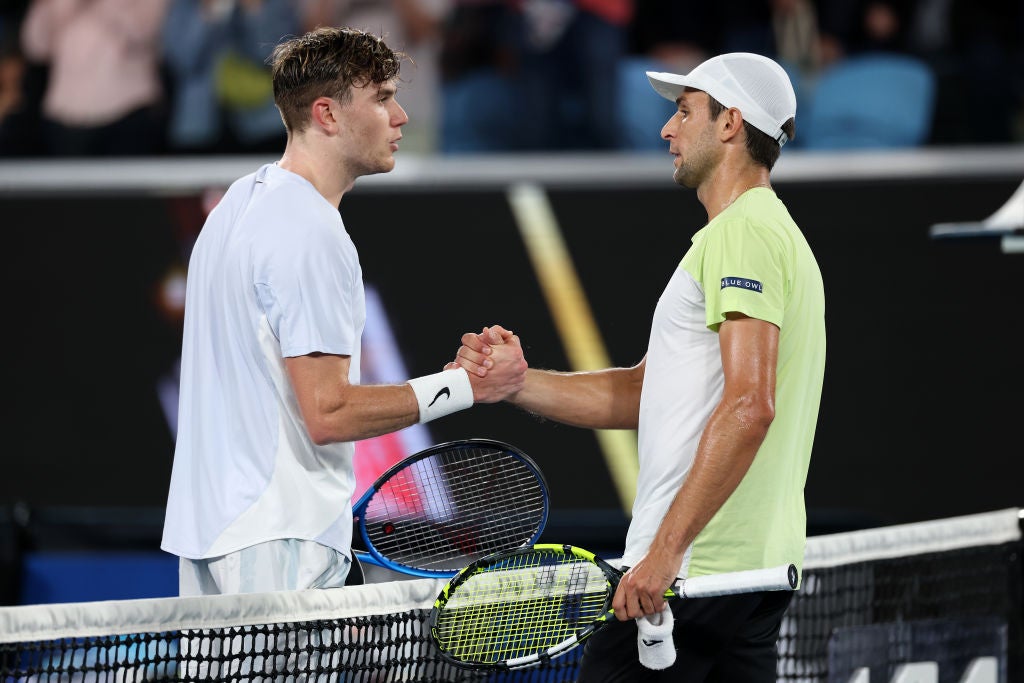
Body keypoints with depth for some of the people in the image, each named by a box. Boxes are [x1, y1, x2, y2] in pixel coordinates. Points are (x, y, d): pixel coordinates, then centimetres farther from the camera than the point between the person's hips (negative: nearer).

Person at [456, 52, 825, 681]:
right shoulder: (772, 232, 23)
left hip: (693, 572, -10)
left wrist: (667, 550, -26)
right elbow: (643, 393, 24)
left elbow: (749, 406, -23)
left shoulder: (742, 233, -11)